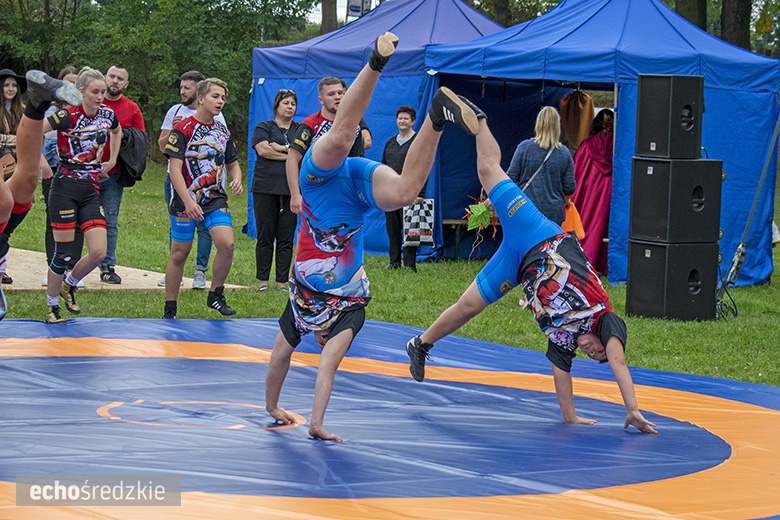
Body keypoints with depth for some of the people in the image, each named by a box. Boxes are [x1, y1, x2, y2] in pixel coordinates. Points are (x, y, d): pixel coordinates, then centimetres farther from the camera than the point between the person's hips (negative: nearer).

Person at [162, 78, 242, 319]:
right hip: (185, 201, -4)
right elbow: (175, 168, -14)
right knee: (179, 254, 2)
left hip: (215, 199, 4)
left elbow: (233, 163, 22)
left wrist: (236, 180, -2)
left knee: (227, 244, -16)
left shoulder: (223, 132, 10)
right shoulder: (182, 129, -9)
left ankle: (216, 295, 3)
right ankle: (170, 309, 15)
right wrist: (188, 202, -24)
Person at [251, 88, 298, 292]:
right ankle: (263, 280, 7)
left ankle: (282, 281, 5)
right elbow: (263, 149, -9)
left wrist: (279, 148, -8)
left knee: (286, 238, 0)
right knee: (265, 236, 0)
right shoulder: (263, 128, 9)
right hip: (266, 189, -2)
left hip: (291, 190, 2)